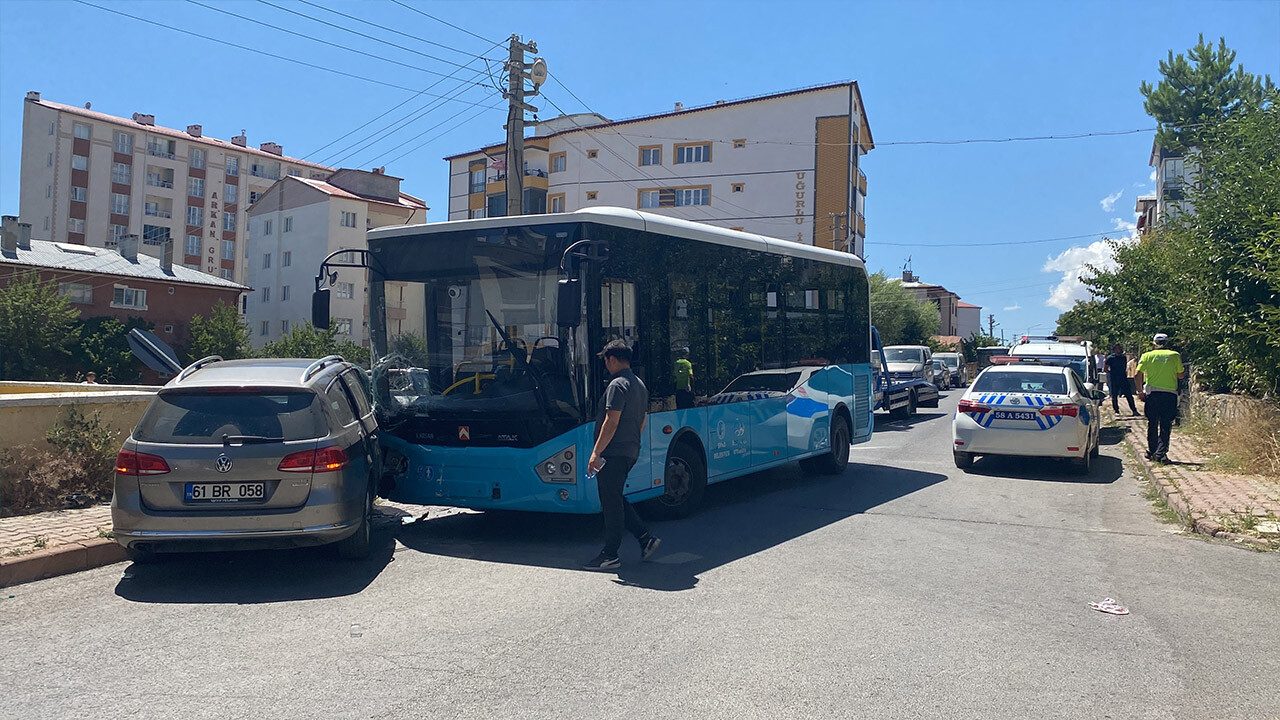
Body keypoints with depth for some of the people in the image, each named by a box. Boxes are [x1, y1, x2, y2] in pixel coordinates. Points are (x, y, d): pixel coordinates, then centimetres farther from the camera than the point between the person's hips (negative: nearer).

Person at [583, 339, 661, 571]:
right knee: (615, 499, 18)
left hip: (613, 453, -10)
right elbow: (642, 422, 20)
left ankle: (610, 555, 6)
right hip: (631, 452, 10)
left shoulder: (617, 385, -15)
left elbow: (612, 422, -20)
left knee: (611, 503, -1)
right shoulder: (640, 385, 15)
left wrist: (596, 452, -18)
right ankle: (646, 538, 14)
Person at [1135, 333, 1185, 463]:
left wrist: (1140, 391, 8)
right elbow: (1181, 375, 8)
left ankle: (1151, 451, 20)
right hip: (1170, 394, -1)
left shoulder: (1147, 356, 2)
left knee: (1152, 424, 13)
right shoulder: (1175, 356, 2)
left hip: (1152, 393, 1)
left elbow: (1137, 376, -3)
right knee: (1165, 425, 2)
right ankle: (1161, 453, -5)